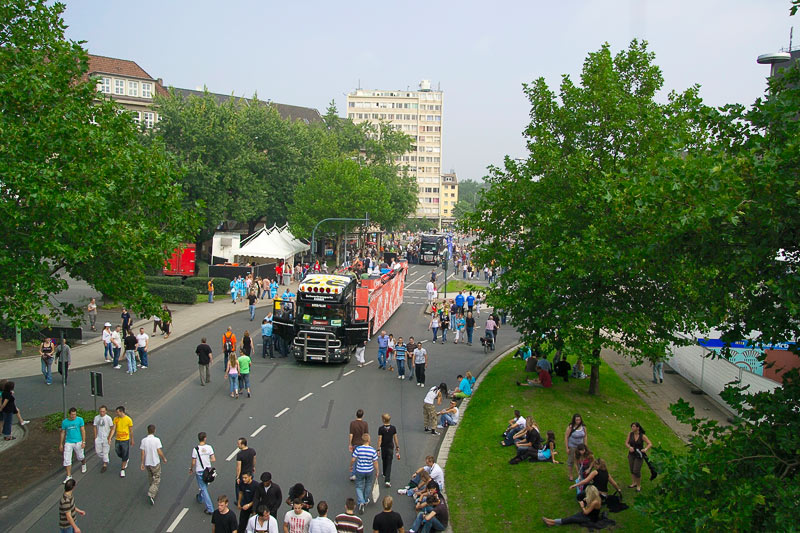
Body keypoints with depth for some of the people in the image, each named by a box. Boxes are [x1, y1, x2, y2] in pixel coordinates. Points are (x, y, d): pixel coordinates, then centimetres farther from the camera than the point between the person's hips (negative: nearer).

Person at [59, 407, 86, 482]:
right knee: (67, 460, -6)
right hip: (68, 443, 1)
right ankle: (69, 476, 2)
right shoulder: (64, 422, -1)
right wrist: (61, 444, 10)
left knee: (80, 457, 13)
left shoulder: (80, 420, -5)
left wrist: (83, 442, -10)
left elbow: (83, 430, -4)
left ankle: (83, 464, 48)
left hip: (78, 442, -1)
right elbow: (63, 433, 8)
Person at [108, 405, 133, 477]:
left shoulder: (128, 419, -13)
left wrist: (132, 440, 3)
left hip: (125, 440, -4)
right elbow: (113, 429, -1)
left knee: (124, 455, 2)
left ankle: (122, 470, 15)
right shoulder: (116, 419, -2)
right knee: (118, 453, 15)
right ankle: (125, 460, 46)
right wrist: (110, 438, -11)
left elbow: (131, 431, -3)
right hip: (117, 440, 4)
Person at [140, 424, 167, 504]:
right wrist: (164, 459, 2)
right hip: (155, 463, -4)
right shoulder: (156, 440, -16)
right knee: (157, 479, 6)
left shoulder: (143, 440, -6)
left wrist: (142, 463, 5)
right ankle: (151, 494, -10)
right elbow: (159, 452, -15)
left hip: (147, 463, 4)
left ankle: (153, 492, 36)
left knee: (150, 478, 23)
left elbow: (143, 453, -4)